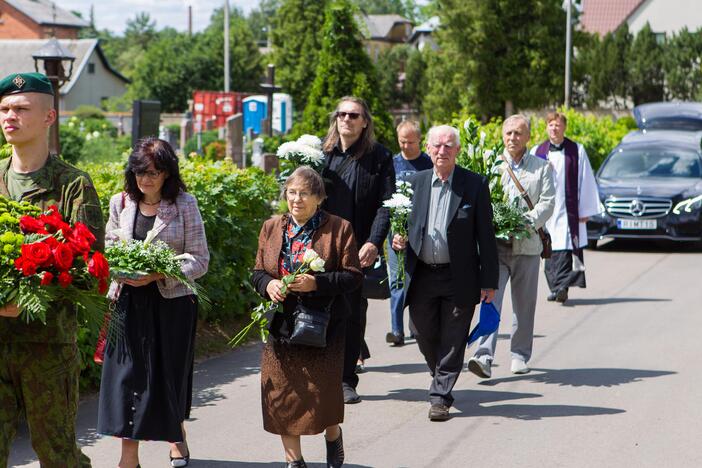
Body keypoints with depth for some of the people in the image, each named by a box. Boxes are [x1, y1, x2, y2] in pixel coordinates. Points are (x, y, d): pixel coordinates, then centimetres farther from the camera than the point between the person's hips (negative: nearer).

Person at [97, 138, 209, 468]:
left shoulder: (184, 204, -5)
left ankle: (176, 436, 34)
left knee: (169, 373, 8)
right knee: (128, 375, -3)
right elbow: (109, 247, 16)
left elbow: (200, 261, -7)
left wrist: (158, 274, -20)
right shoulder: (121, 203, 4)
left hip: (172, 301, -2)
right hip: (129, 301, 2)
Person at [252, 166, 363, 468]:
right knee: (283, 392, 3)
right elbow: (257, 272, 13)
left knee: (323, 390, 0)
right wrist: (268, 284, -10)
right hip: (281, 326, 3)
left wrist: (317, 283, -20)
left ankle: (333, 436, 32)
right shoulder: (272, 228, 9)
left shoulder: (338, 229, -3)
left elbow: (353, 276, -6)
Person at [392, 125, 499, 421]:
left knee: (453, 342, 1)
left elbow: (485, 235, -3)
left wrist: (488, 280, -6)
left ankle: (440, 397, 10)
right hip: (422, 276, 3)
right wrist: (398, 239, -9)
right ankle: (442, 382, 34)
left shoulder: (475, 185, -4)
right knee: (426, 339, 10)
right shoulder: (414, 182, 5)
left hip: (458, 278, -3)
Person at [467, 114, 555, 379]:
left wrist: (526, 222, -17)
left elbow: (547, 203, 0)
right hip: (495, 244, -1)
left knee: (524, 304, 9)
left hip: (527, 245, 1)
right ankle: (484, 356, -20)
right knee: (490, 298, -13)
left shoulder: (542, 168, 9)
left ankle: (520, 355, 21)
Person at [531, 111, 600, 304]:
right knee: (550, 250, 4)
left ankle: (561, 286, -14)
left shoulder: (577, 150, 3)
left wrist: (586, 209, -1)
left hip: (569, 209, -2)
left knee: (567, 248, -10)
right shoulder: (537, 151, 8)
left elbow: (586, 181, 3)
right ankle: (557, 288, 11)